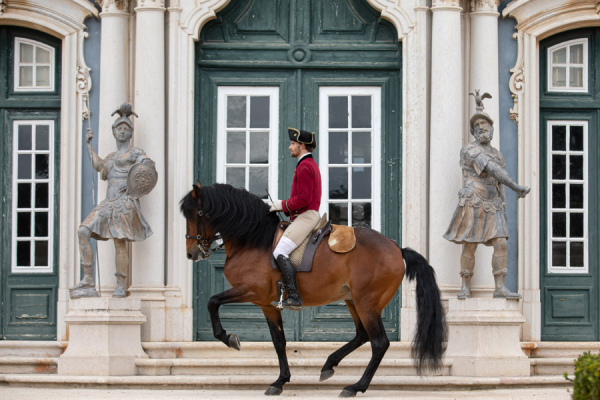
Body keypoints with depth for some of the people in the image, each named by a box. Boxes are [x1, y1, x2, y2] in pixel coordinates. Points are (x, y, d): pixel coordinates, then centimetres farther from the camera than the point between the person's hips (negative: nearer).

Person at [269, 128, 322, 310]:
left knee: (280, 253, -20)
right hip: (306, 215, 11)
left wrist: (283, 205, -11)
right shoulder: (311, 164, 21)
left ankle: (294, 298, -25)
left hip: (305, 216, -11)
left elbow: (304, 198, -22)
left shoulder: (304, 167, -13)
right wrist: (284, 206, 15)